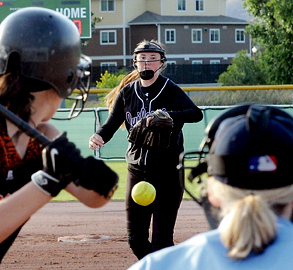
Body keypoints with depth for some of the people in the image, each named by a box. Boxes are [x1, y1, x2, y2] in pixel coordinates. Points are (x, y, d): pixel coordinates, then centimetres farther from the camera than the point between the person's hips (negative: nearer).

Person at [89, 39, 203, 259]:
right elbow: (113, 123, 1)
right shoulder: (127, 92, 7)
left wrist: (167, 115, -42)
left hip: (167, 171, -5)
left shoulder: (171, 91, -8)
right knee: (136, 239, 8)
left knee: (161, 240, -7)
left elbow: (196, 114, -24)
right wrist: (99, 136, -22)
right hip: (137, 169, 5)